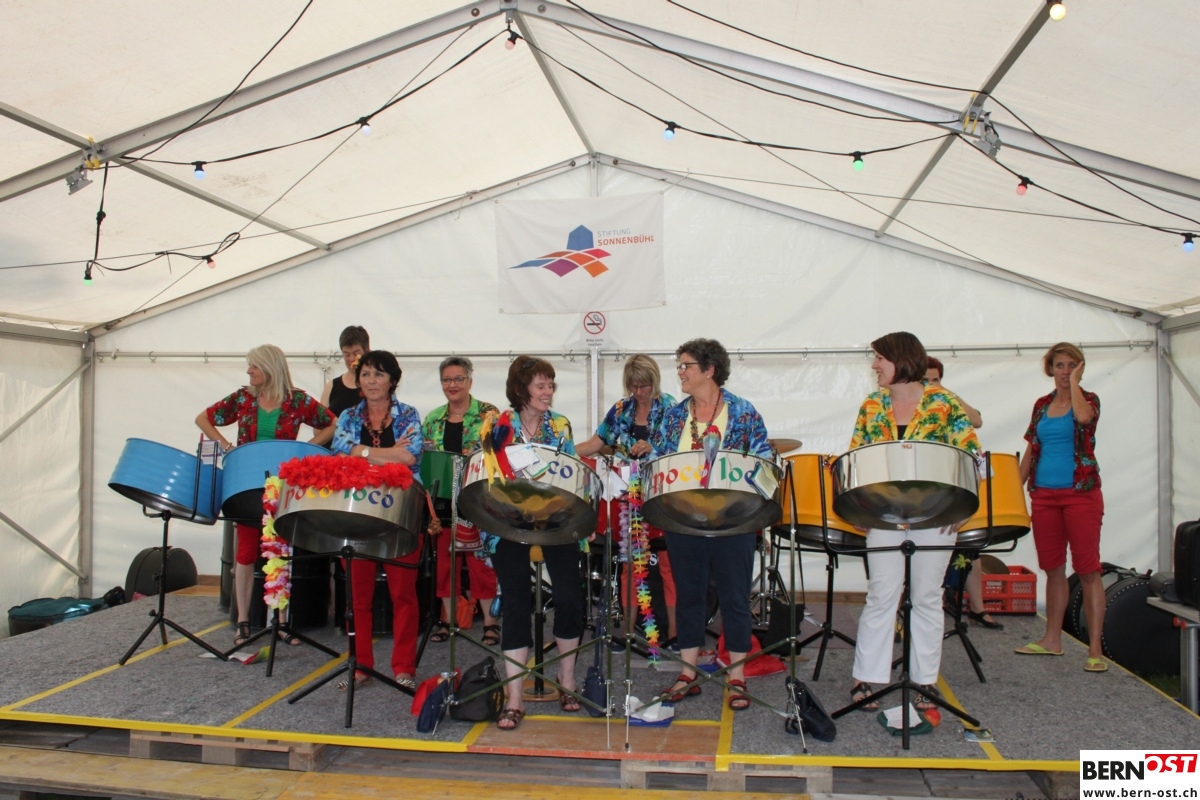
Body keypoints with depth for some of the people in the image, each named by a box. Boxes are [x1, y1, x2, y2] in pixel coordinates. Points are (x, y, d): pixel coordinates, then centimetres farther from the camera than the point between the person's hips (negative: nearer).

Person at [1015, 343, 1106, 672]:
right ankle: (1052, 639, 22)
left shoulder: (1088, 399, 0)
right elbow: (1031, 450, 15)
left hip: (1081, 494, -4)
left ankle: (1095, 649, 0)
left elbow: (1083, 417, -26)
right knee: (1053, 569, 12)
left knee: (1087, 570, -4)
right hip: (1044, 495, 5)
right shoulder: (1041, 405, 12)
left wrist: (1074, 382, -12)